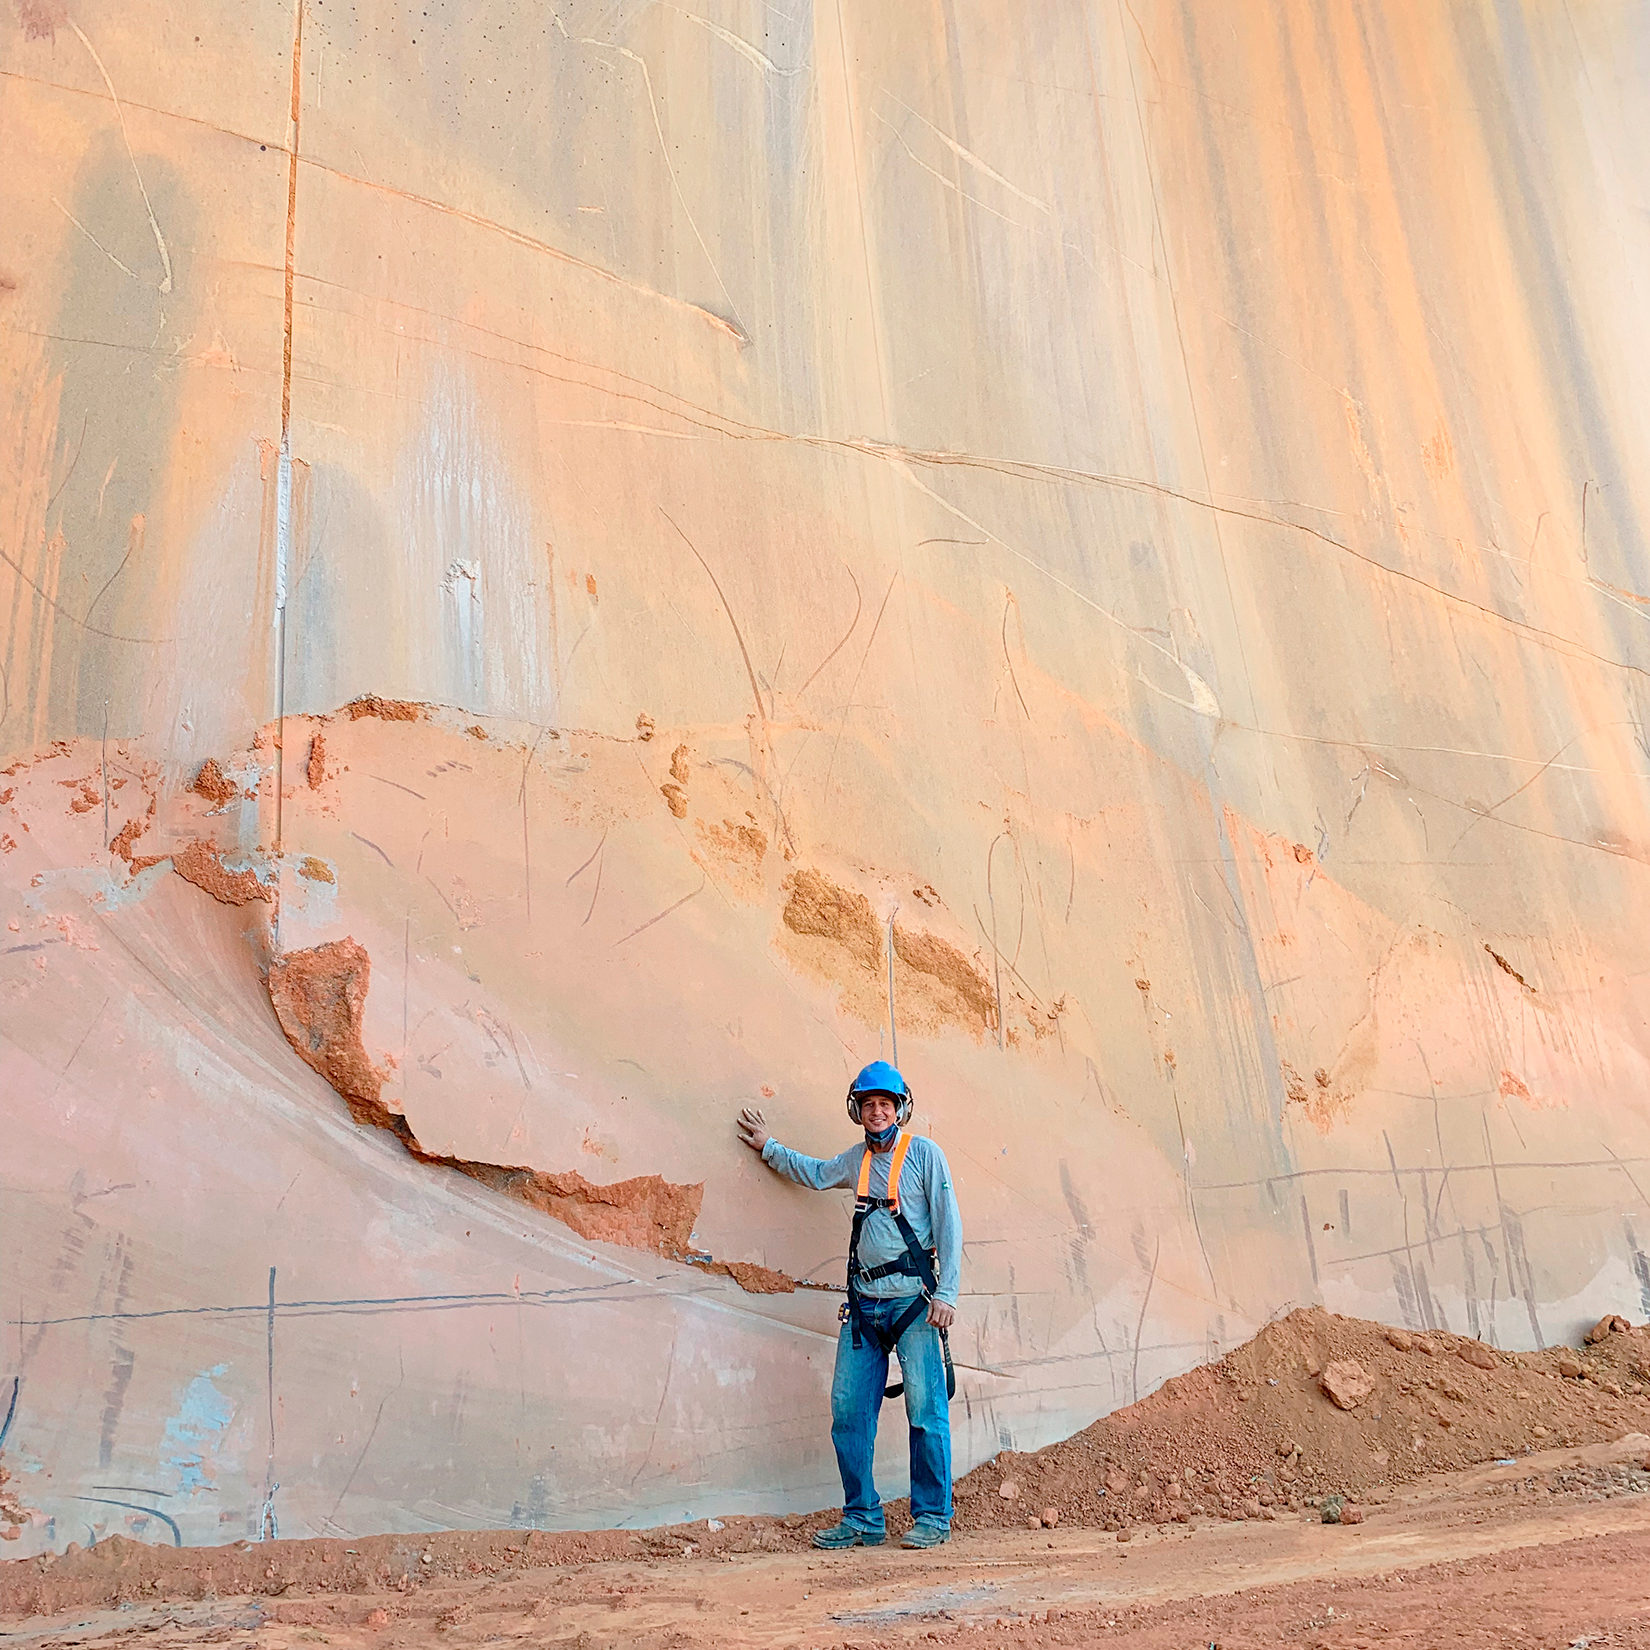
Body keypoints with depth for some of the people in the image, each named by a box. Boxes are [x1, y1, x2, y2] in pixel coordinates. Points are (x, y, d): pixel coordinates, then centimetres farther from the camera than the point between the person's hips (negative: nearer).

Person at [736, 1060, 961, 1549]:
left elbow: (948, 1225, -4)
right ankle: (863, 1520, 14)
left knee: (926, 1411, -4)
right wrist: (768, 1147, 40)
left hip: (912, 1299, -5)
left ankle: (933, 1519, 7)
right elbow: (814, 1173, 36)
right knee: (848, 1412, 3)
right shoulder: (856, 1160, 15)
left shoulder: (924, 1154, 0)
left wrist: (946, 1293, -11)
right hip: (864, 1302, 6)